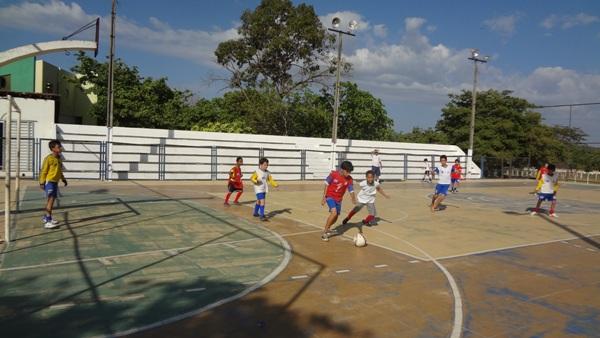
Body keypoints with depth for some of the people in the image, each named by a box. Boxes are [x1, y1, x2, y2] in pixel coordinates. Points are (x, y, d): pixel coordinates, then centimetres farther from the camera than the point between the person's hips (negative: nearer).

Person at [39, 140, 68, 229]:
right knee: (50, 199, -13)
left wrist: (63, 179, 20)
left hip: (55, 182, 8)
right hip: (49, 181, -8)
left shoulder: (59, 158, 10)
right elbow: (43, 171, -12)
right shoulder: (48, 158, -14)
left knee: (52, 199, 15)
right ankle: (48, 221, -14)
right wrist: (42, 182, -13)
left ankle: (46, 217, 30)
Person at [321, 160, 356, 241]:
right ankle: (324, 233, -14)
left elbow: (351, 190, -11)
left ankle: (327, 229, 41)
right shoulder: (333, 174, -19)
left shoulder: (349, 179, -10)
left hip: (339, 199, 5)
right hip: (330, 196, -5)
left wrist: (353, 199, -32)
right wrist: (324, 197, -8)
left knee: (335, 217, 12)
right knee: (334, 212, -25)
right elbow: (327, 184, -9)